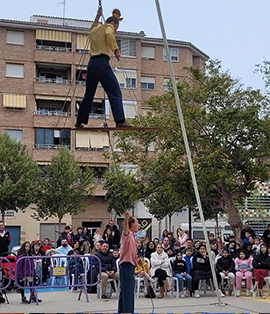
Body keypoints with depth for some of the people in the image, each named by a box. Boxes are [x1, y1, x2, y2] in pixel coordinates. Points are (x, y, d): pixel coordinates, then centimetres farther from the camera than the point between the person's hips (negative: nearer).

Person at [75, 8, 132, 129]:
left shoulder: (95, 30, 27)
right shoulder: (108, 26, 7)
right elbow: (108, 34, -17)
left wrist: (98, 16, 52)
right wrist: (116, 49, -17)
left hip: (92, 63, 7)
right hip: (102, 63, -7)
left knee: (89, 95, 16)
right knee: (115, 92, -11)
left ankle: (79, 122, 18)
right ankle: (120, 121, -23)